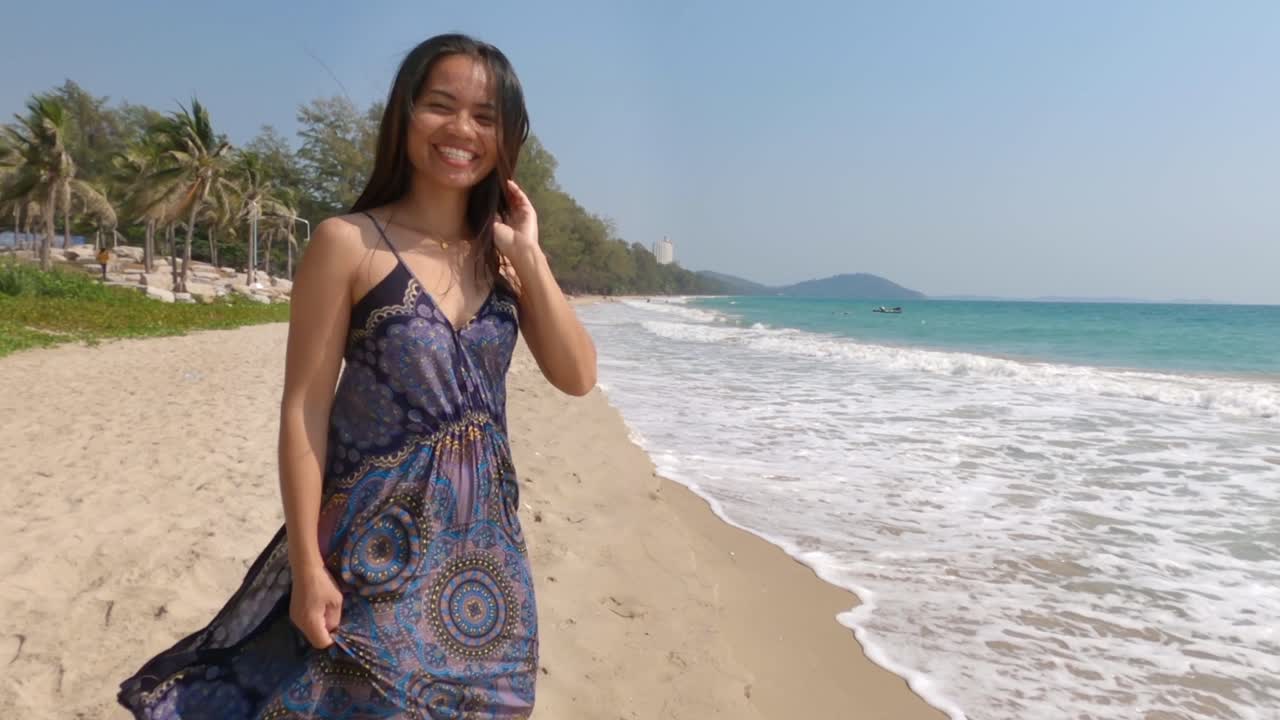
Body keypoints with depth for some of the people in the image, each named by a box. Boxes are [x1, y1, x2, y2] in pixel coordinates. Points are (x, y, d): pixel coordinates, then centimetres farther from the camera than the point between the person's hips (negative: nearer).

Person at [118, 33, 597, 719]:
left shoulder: (501, 252, 4)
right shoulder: (349, 243, -9)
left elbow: (577, 377, -1)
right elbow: (304, 411, -10)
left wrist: (530, 255, -8)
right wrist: (307, 566, -12)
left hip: (485, 542, 5)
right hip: (378, 544, -5)